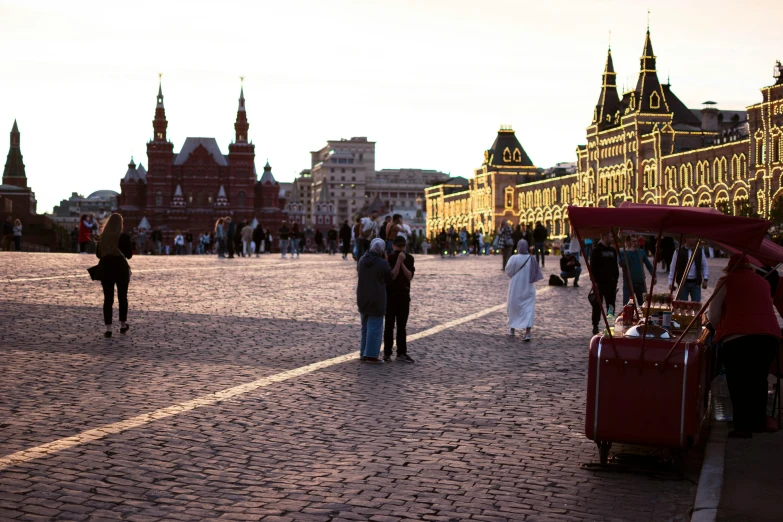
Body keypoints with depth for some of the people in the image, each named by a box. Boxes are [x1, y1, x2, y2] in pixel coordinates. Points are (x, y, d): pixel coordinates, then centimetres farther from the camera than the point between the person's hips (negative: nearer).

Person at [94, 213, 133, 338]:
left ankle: (108, 329, -2)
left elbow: (98, 254, 7)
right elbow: (129, 255, -5)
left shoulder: (102, 237, -1)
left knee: (108, 299, 4)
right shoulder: (124, 237, -11)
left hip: (105, 269, 2)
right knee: (122, 297, 15)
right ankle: (123, 325, 23)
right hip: (121, 269, -2)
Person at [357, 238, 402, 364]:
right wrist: (398, 262, 2)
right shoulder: (382, 263, -16)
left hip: (363, 299, 6)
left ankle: (364, 353, 22)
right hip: (376, 300, -6)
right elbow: (391, 277, -3)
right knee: (375, 327, 0)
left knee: (365, 327, 17)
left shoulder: (362, 260, 2)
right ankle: (371, 355, -1)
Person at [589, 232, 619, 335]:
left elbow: (615, 267, 18)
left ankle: (611, 324, 15)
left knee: (611, 305, 7)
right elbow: (593, 267, -10)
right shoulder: (596, 251, -6)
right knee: (597, 305, 0)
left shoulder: (612, 251, 13)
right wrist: (594, 281, -16)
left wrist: (615, 279, 10)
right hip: (599, 283, -6)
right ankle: (595, 326, 6)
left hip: (610, 283, 6)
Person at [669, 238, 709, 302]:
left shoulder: (700, 251, 3)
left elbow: (704, 266, 9)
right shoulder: (679, 252, -5)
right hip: (683, 283, -2)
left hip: (696, 283, 2)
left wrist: (705, 280, 1)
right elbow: (673, 268, 0)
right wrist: (671, 283, -1)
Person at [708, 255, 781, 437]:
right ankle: (759, 422, 22)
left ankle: (743, 425, -1)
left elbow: (713, 315, 4)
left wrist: (721, 331, 22)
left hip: (739, 336, -5)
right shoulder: (763, 282, 23)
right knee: (758, 380, 18)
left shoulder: (727, 281, 9)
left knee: (738, 381, 2)